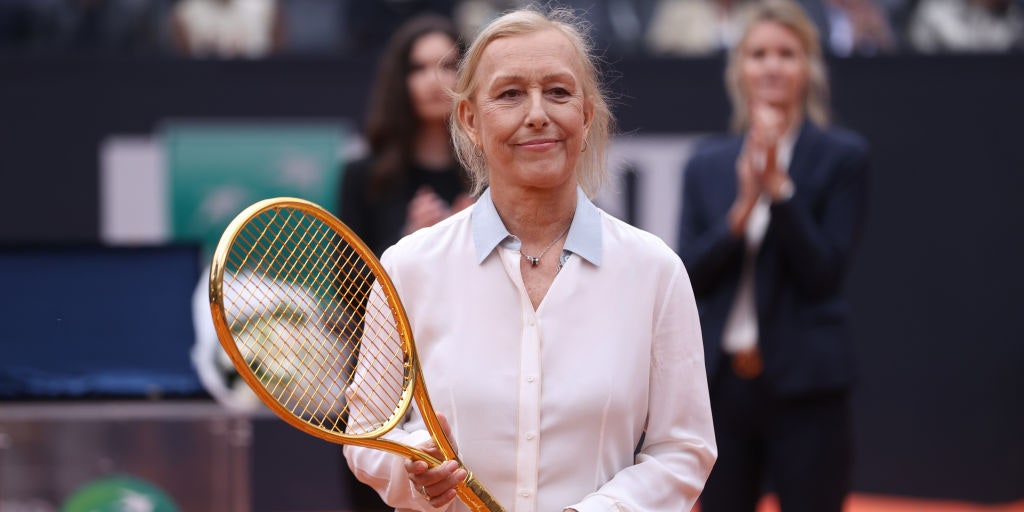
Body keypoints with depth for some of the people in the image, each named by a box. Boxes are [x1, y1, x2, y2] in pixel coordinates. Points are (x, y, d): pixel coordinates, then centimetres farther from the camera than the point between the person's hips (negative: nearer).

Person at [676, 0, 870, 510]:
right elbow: (689, 276, 1)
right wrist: (741, 209, -13)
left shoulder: (842, 157, -2)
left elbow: (824, 272, -8)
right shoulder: (708, 163, 9)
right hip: (722, 382, 4)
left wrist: (778, 186, -17)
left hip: (804, 386, -4)